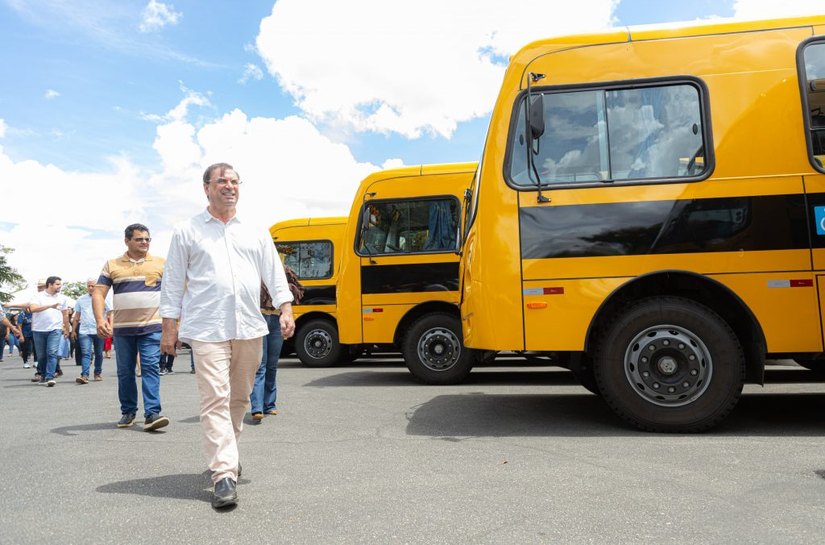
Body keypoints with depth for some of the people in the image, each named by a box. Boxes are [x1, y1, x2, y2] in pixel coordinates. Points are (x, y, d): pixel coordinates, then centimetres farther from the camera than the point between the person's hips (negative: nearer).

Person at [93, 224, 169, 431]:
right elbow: (98, 293, 3)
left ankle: (152, 413, -11)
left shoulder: (161, 263, 6)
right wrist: (100, 319, -12)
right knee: (124, 372, 10)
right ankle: (128, 412, 23)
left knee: (151, 368, -9)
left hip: (152, 327, -2)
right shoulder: (112, 265, 8)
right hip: (122, 329, 2)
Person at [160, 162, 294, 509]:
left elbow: (274, 273, 10)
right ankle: (224, 475, -7)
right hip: (207, 330, -3)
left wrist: (285, 309, -2)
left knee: (239, 398, 12)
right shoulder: (187, 232, 8)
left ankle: (224, 452, 32)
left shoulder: (256, 232, 14)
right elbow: (173, 281, 7)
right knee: (215, 400, -9)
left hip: (249, 328, 4)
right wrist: (169, 327, 3)